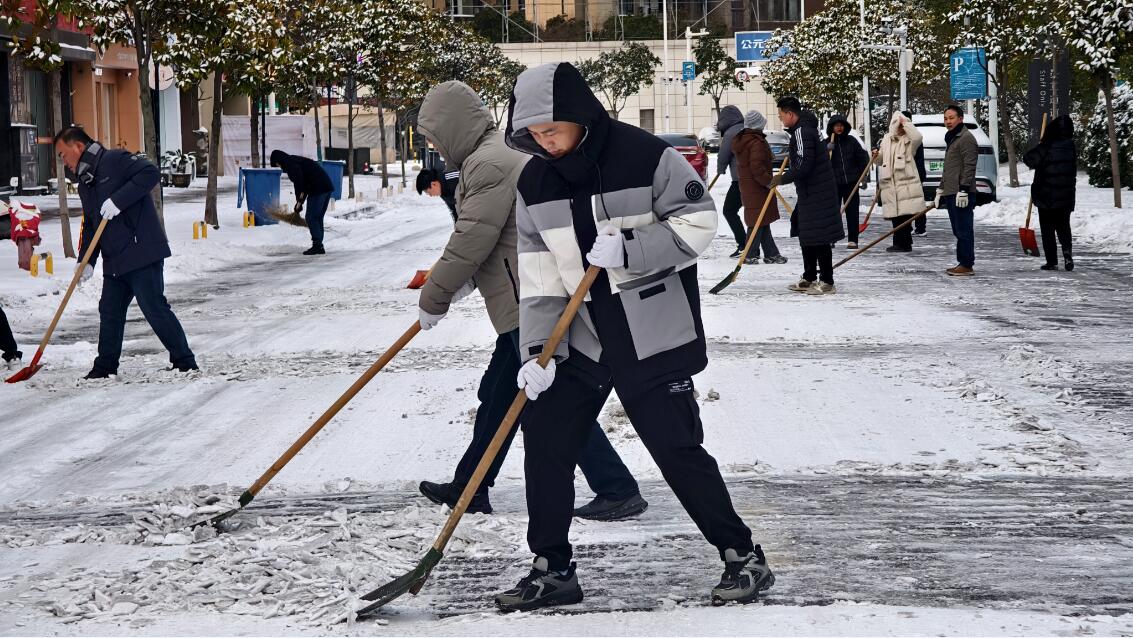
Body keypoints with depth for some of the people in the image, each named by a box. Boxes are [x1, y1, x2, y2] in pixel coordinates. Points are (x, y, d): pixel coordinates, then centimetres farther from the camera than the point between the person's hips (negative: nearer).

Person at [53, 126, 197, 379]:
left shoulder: (115, 160, -7)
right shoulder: (85, 181, 20)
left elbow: (150, 173, -21)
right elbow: (90, 225, 22)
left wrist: (118, 201, -25)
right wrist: (86, 261, 10)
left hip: (141, 252, -9)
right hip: (114, 260, 9)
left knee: (155, 308, -8)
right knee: (110, 311, 10)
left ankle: (185, 362, -2)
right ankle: (105, 368, 19)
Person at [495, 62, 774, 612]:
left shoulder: (644, 155, -15)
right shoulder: (534, 182, 0)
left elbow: (698, 222, -12)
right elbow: (539, 277, 0)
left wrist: (630, 248, -24)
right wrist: (538, 351, -10)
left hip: (654, 338, -5)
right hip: (579, 338, 5)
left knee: (677, 448, -6)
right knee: (545, 439, 1)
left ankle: (742, 558, 9)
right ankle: (553, 571, 14)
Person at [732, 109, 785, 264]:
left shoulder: (740, 140, 12)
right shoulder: (757, 142, -18)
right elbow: (757, 167, -25)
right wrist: (769, 181, -17)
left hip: (746, 185, 10)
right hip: (758, 186, -10)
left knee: (763, 222, 14)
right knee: (760, 221, -4)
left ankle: (771, 254, 18)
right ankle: (750, 255, -4)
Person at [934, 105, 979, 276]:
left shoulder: (966, 138, -9)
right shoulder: (951, 139, 23)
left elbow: (969, 167, -17)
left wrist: (963, 190, -21)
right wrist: (940, 190, 25)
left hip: (961, 194, -10)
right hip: (950, 194, 10)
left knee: (964, 230, -9)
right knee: (958, 231, 11)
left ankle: (966, 265, -9)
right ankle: (962, 263, 14)